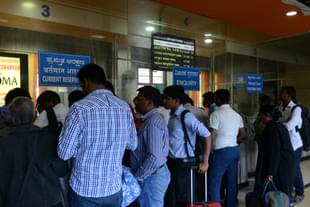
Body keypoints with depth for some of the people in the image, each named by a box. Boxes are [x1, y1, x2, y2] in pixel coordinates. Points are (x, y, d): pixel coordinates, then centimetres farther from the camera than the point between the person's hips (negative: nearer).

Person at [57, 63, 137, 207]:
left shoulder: (79, 109, -18)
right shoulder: (124, 107, -4)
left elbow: (64, 153, -13)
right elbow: (132, 144, 7)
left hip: (84, 190, -3)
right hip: (114, 189, 4)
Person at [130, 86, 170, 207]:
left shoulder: (153, 122, -20)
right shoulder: (151, 119, 12)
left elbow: (154, 158, -26)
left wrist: (136, 178, -19)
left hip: (151, 177, -10)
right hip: (152, 175, 10)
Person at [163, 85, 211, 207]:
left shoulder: (186, 116, -16)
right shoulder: (172, 116, 8)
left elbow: (207, 135, -18)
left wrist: (205, 162, -18)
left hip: (183, 162, -8)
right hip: (172, 162, 8)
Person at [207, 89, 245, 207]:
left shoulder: (216, 114, -11)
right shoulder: (237, 115, 12)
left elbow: (212, 135, -14)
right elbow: (243, 134, 16)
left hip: (221, 151, -8)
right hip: (235, 150, 8)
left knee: (214, 182, -2)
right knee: (231, 181, 14)